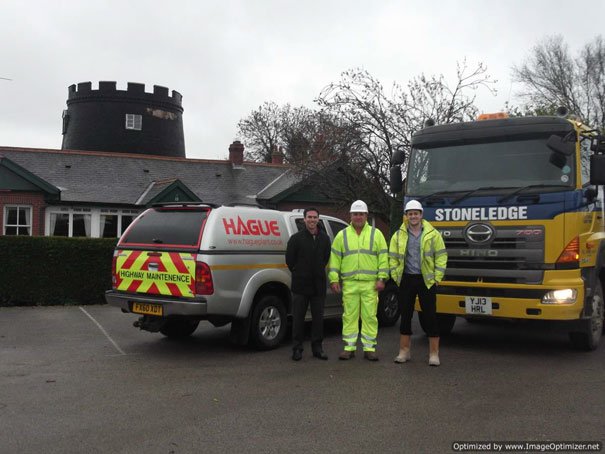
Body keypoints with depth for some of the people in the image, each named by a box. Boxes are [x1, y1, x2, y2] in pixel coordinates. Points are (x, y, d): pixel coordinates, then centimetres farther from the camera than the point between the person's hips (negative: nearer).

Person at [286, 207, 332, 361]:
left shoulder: (324, 238, 8)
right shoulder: (296, 238, -4)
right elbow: (289, 259, 2)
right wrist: (299, 274, 6)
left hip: (319, 285, 3)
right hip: (300, 285, -3)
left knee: (318, 317, 8)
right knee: (298, 317, 3)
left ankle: (317, 347, 19)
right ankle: (297, 348, 12)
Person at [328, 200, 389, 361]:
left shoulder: (376, 234, 7)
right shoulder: (342, 235, 9)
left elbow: (383, 257, 4)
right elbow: (334, 258, 8)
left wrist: (381, 278, -5)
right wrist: (334, 279, 1)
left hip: (370, 284, -1)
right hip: (349, 283, 1)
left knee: (370, 316, 2)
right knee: (349, 316, 4)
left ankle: (369, 348, 10)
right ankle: (349, 348, 12)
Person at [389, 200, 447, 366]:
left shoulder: (433, 234, 1)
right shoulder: (398, 235, 6)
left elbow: (441, 257, 1)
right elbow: (393, 258, 9)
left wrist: (437, 278, -5)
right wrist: (396, 277, 2)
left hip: (426, 280, -2)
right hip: (406, 280, 2)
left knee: (430, 316, 0)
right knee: (405, 316, 8)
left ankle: (434, 354, 8)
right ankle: (404, 351, 18)